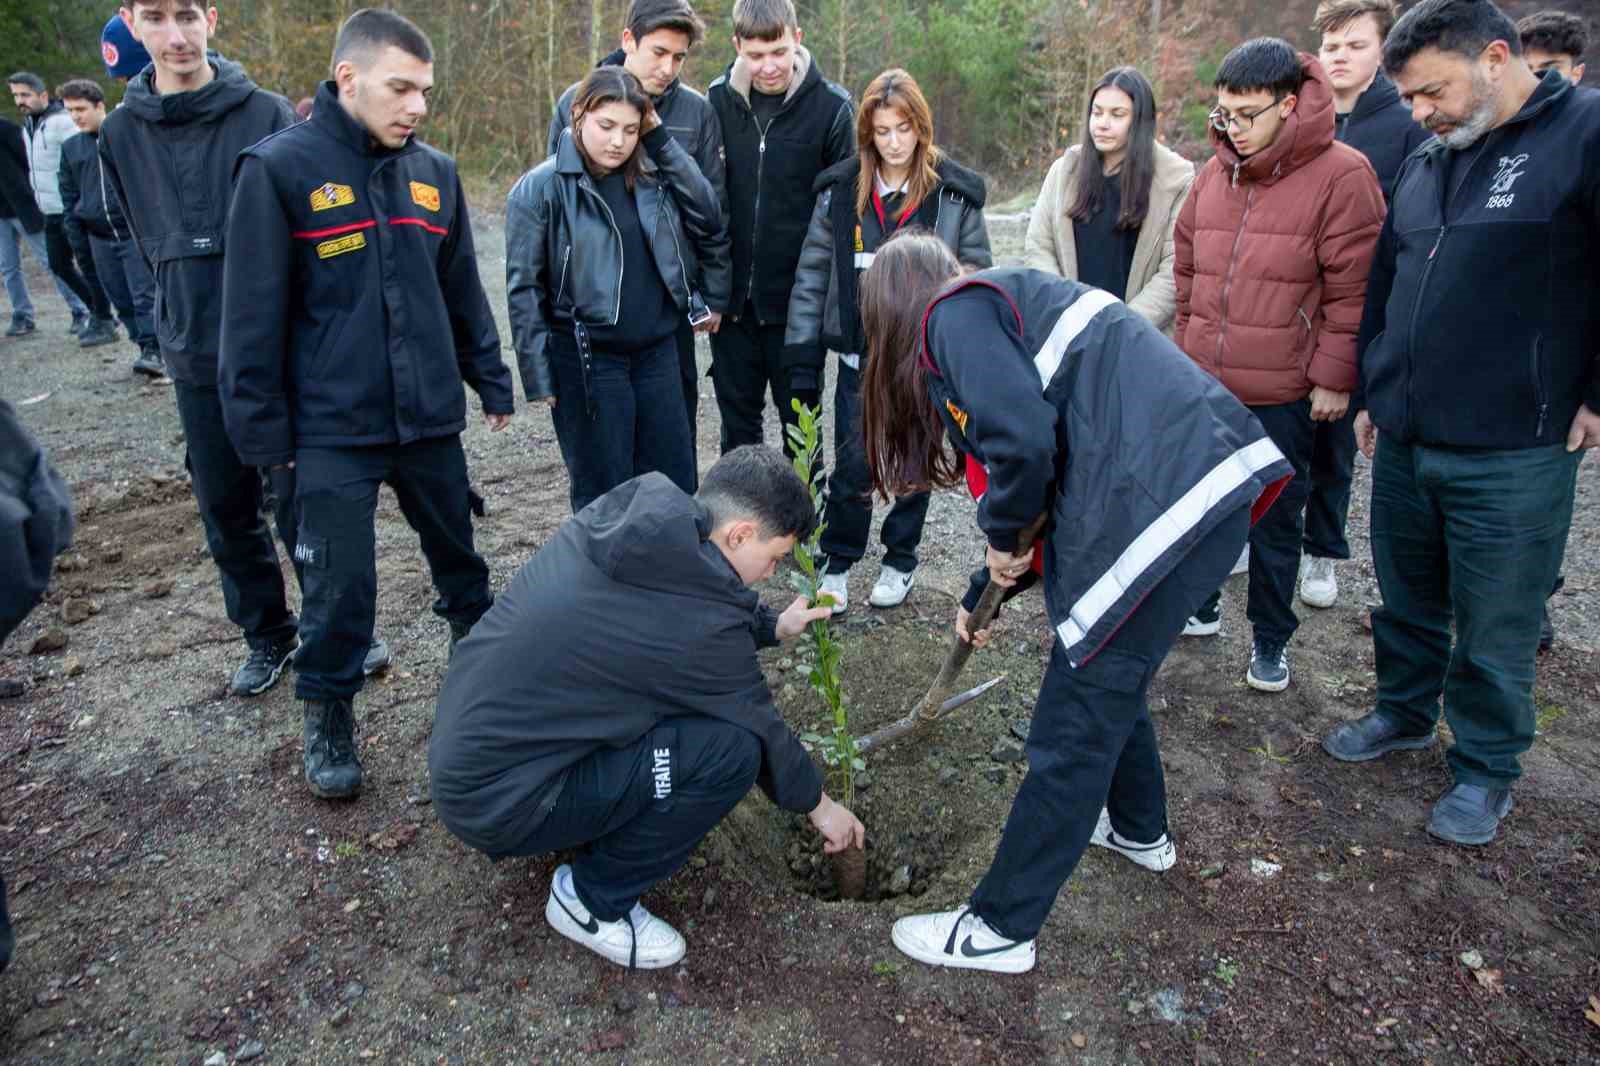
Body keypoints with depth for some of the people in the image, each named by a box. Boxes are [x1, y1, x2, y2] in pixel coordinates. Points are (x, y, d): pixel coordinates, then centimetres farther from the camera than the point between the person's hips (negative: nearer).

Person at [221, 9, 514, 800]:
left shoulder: (434, 172, 4)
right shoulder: (279, 168, -10)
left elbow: (463, 293, 13)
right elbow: (252, 316, -9)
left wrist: (490, 382, 13)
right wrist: (263, 434, -9)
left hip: (429, 416, 4)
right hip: (331, 429, -4)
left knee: (458, 554, 19)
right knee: (340, 586, 3)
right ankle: (328, 713, 26)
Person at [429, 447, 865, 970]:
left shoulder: (621, 514, -6)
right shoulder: (701, 625, -25)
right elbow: (759, 730, -7)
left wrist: (773, 625, 21)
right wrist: (818, 803, 11)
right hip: (497, 800, -8)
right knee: (731, 747, -17)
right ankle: (593, 900, 1)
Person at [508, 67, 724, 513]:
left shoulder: (651, 176, 7)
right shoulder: (540, 188, -7)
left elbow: (708, 224, -3)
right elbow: (524, 289, -6)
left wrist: (663, 144, -4)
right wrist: (539, 375, -9)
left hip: (657, 354, 5)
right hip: (587, 362, -4)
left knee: (675, 484, 12)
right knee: (605, 496, 5)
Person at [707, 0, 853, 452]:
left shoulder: (830, 106, -7)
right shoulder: (719, 99, 1)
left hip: (798, 297, -2)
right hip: (732, 296, 3)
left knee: (799, 416, 10)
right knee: (737, 419, 13)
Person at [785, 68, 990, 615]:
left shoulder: (956, 193, -4)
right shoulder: (839, 190, -1)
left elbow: (977, 278, 1)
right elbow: (812, 275, 2)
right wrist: (803, 355, -2)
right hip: (861, 356, 1)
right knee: (852, 467, 3)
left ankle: (900, 560, 31)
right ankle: (838, 563, 22)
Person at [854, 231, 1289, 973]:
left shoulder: (956, 312, -3)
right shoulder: (1006, 302, 25)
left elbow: (1023, 443, -20)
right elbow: (1053, 470, 29)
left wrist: (1001, 536, 0)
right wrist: (985, 594, 34)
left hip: (1160, 508, -10)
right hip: (1211, 485, 10)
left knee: (1075, 730, 1)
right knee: (1108, 679, 28)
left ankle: (1000, 929, 17)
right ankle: (1138, 828, 52)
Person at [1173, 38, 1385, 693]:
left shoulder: (1342, 175, -10)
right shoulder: (1214, 172, 7)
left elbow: (1353, 289, -11)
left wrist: (1334, 377, -11)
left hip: (1282, 396, -5)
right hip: (1203, 388, 5)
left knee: (1275, 522, 8)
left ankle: (1271, 640, 25)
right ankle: (1200, 603, 37)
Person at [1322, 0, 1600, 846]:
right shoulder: (1423, 165, 11)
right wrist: (1371, 394, 19)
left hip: (1511, 457, -6)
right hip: (1403, 443, 6)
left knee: (1495, 632, 8)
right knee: (1408, 600, 21)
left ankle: (1486, 769, 26)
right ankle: (1404, 713, 42)